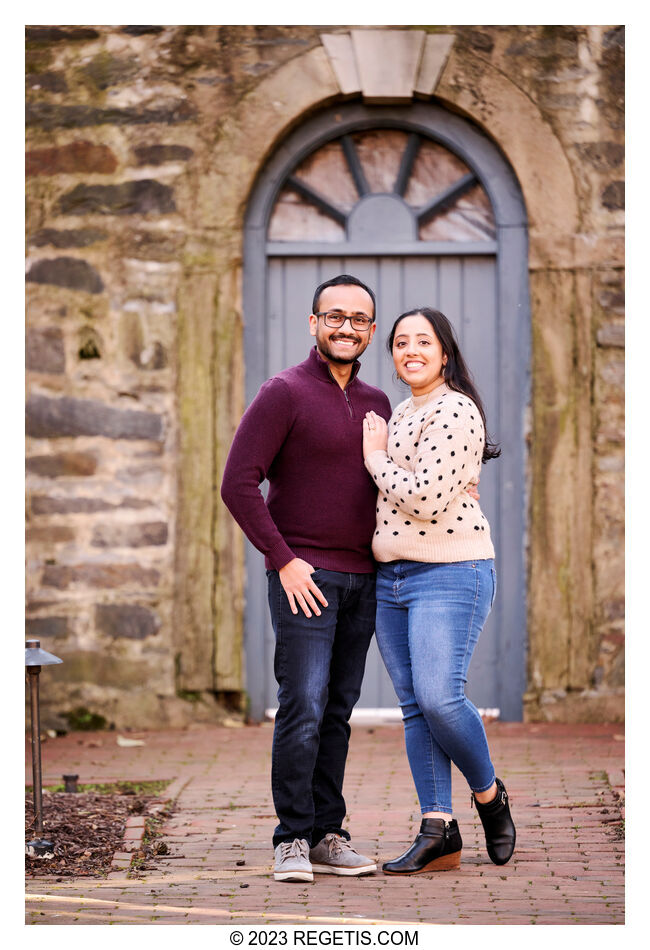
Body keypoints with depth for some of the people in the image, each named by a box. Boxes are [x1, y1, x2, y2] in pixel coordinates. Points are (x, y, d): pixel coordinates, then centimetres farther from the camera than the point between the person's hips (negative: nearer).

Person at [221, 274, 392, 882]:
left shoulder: (376, 404, 14)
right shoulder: (284, 393, -6)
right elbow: (238, 484, -11)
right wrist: (283, 560, -14)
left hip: (361, 580, 6)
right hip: (304, 577, -6)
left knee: (337, 712, 7)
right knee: (304, 706, -12)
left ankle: (327, 836, 11)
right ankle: (293, 841, -7)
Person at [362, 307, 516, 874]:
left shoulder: (454, 411, -11)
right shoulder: (403, 413, 18)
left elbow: (428, 499, -20)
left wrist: (375, 459, -8)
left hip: (450, 574, -9)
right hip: (392, 579, 9)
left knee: (439, 698, -17)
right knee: (415, 708, 3)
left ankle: (489, 792, 9)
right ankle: (439, 833, 4)